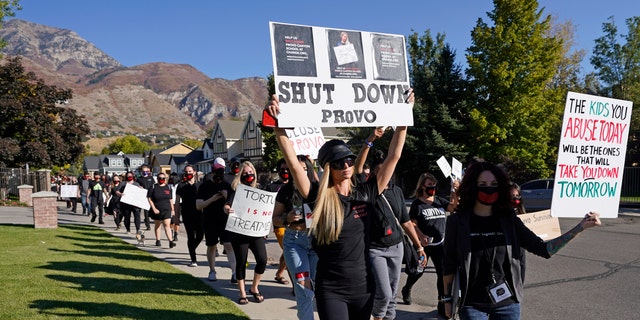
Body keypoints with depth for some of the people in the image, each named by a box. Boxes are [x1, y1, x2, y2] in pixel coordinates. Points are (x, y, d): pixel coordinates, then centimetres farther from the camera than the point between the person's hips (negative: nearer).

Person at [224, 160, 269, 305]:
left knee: (262, 259, -7)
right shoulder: (237, 191, -1)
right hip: (239, 232, -3)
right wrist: (227, 209, -39)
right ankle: (242, 293, 17)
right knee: (241, 262, 3)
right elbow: (227, 205, -16)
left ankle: (254, 288, 15)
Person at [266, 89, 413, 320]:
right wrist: (278, 123, -28)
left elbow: (393, 156, -1)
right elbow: (293, 162, -20)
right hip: (331, 290, -3)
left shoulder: (365, 194, -2)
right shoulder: (319, 197, -10)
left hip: (364, 287, 3)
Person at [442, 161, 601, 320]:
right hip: (473, 306, -2)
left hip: (508, 303, 2)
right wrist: (447, 298, 6)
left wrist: (580, 227, -8)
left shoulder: (509, 221, 0)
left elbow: (544, 249, -2)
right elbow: (449, 264, 2)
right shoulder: (457, 222, -7)